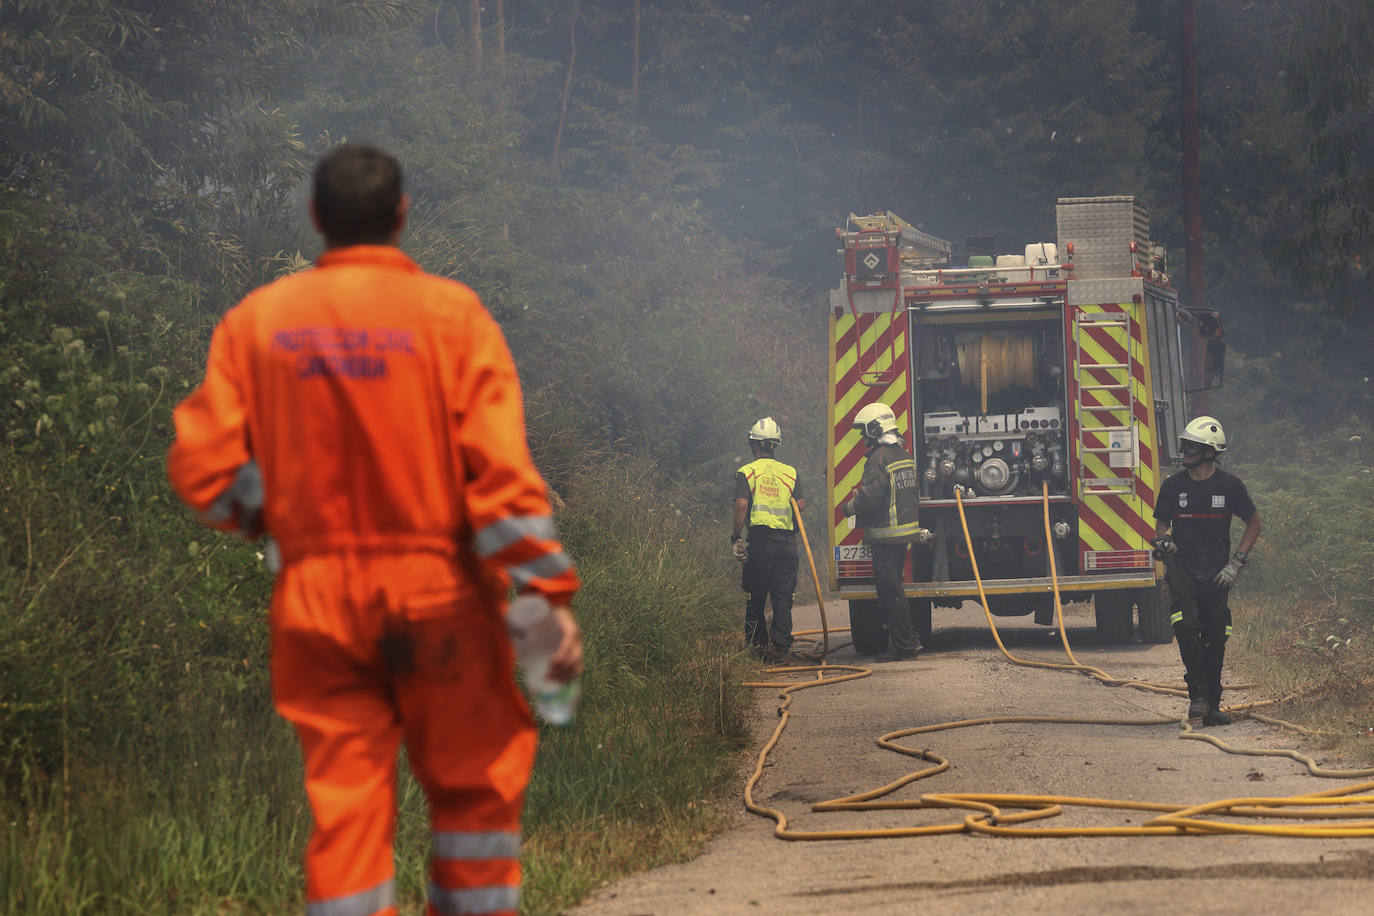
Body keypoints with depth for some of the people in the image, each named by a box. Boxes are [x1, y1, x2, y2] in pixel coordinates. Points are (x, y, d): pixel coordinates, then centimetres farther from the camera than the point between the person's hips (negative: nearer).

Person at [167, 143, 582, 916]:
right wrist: (550, 596, -11)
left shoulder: (256, 321, 3)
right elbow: (501, 469, -12)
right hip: (435, 591, -2)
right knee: (476, 787, 12)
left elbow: (203, 469, 0)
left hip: (314, 598, 2)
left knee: (343, 801, 5)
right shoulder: (450, 313, -5)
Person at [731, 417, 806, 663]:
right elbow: (801, 504, 2)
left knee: (755, 598, 7)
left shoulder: (746, 473, 0)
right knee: (783, 598, 3)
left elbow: (741, 504, -12)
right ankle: (780, 647, -4)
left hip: (760, 541, -2)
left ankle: (756, 646, 9)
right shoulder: (790, 472, 10)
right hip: (787, 542, 2)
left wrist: (736, 536, -6)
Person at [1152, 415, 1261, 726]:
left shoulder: (1229, 486, 0)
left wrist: (1236, 563, 1)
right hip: (1182, 570, 0)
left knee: (1215, 641, 3)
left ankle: (1212, 704, 13)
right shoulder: (1173, 486, 4)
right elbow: (1161, 524, 15)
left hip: (1215, 575, 0)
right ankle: (1197, 693, -13)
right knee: (1186, 626, -22)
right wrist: (1163, 541, -9)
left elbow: (1254, 524, 10)